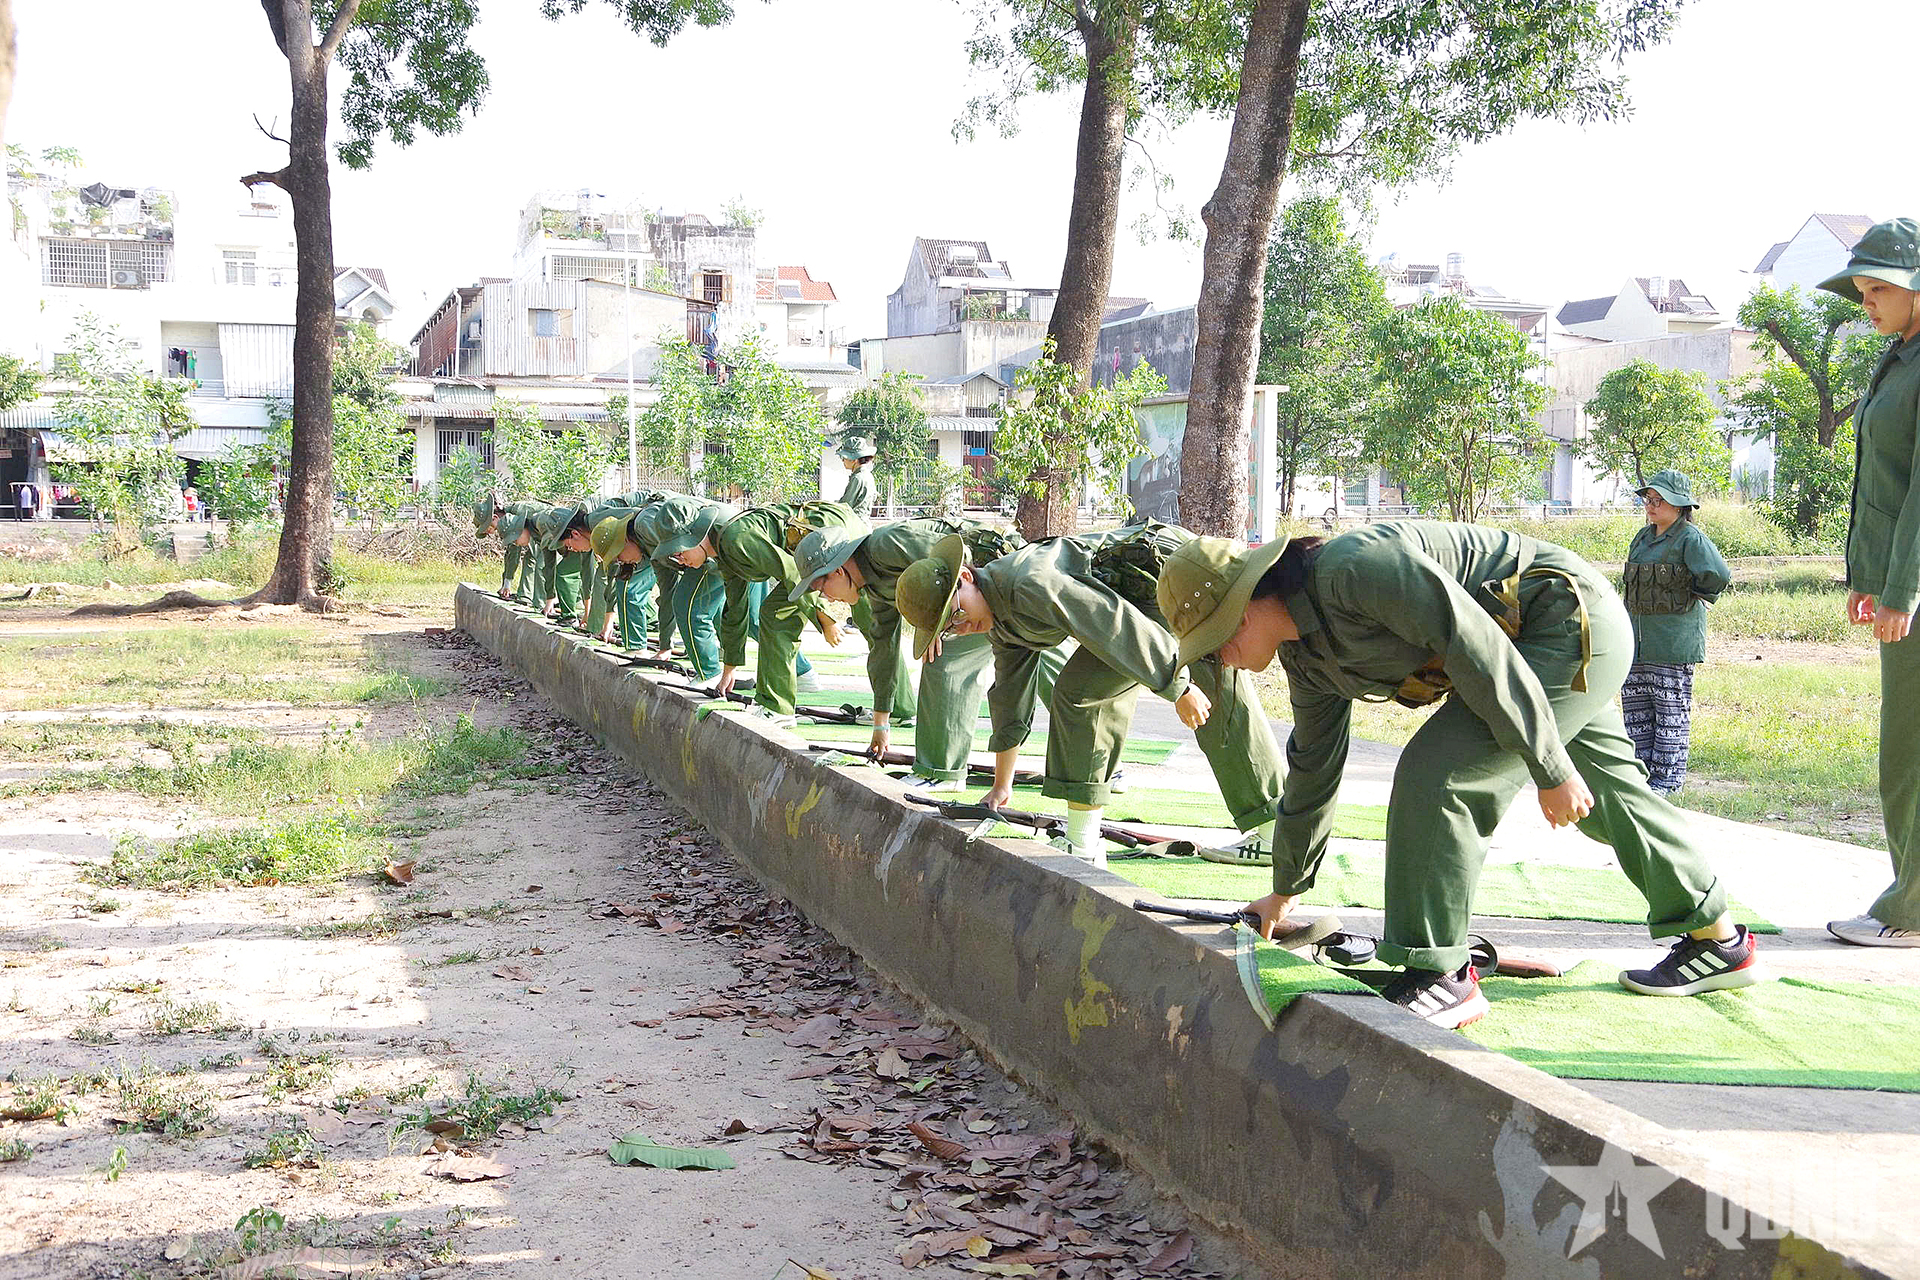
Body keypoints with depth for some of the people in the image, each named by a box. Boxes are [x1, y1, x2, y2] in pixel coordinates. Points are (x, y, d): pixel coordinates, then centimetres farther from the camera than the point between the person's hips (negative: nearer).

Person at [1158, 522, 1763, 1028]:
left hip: (1575, 623, -10)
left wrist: (1550, 768, -25)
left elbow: (1480, 650, -30)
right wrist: (1285, 891, 22)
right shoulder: (1307, 654, 2)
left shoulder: (1356, 567, -29)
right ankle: (1720, 941, 41)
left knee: (1437, 775, -18)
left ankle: (1443, 977, -9)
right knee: (1607, 795, 23)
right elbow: (1313, 770, 14)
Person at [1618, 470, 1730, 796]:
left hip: (1673, 643, -8)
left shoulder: (1690, 538, -12)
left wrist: (1699, 594, -8)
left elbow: (1719, 574, -25)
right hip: (1636, 639, 8)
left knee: (1671, 711, 1)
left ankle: (1667, 778, 7)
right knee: (1635, 708, 10)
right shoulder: (1643, 537, 13)